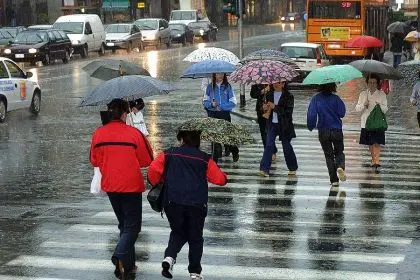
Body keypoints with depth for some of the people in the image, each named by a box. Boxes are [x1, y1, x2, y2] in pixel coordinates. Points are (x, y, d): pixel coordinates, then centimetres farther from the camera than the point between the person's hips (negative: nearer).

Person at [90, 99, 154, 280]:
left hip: (110, 186, 5)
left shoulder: (98, 134, -3)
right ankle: (120, 256, -22)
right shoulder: (134, 134, -13)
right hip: (131, 186, -5)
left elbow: (94, 161, 7)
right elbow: (147, 160, -5)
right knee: (132, 226, 1)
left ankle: (129, 264, 22)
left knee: (124, 224, 19)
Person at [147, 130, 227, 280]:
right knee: (195, 237, 14)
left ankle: (170, 257, -5)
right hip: (197, 204, -1)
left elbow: (153, 171, -1)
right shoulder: (205, 159, 7)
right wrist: (223, 177, 29)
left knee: (178, 232, 20)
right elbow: (220, 179, 5)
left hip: (173, 202, 1)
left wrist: (156, 183, 19)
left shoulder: (169, 154, 7)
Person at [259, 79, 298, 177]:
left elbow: (288, 111, -15)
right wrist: (265, 108, -6)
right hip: (272, 124, 3)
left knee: (287, 147, 6)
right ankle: (264, 169, -14)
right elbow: (267, 107, 19)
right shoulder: (270, 95, 8)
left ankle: (293, 168, 24)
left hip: (284, 125, -3)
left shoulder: (288, 96, -7)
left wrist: (275, 107, -21)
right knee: (269, 145, -9)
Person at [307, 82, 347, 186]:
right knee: (339, 152, 16)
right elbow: (342, 113, -6)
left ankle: (334, 179, 5)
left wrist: (311, 127, 7)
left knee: (329, 155, 11)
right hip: (337, 130, -1)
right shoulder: (335, 98, -7)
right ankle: (340, 166, -17)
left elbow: (311, 114, -8)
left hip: (323, 131, 1)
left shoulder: (316, 99, -5)